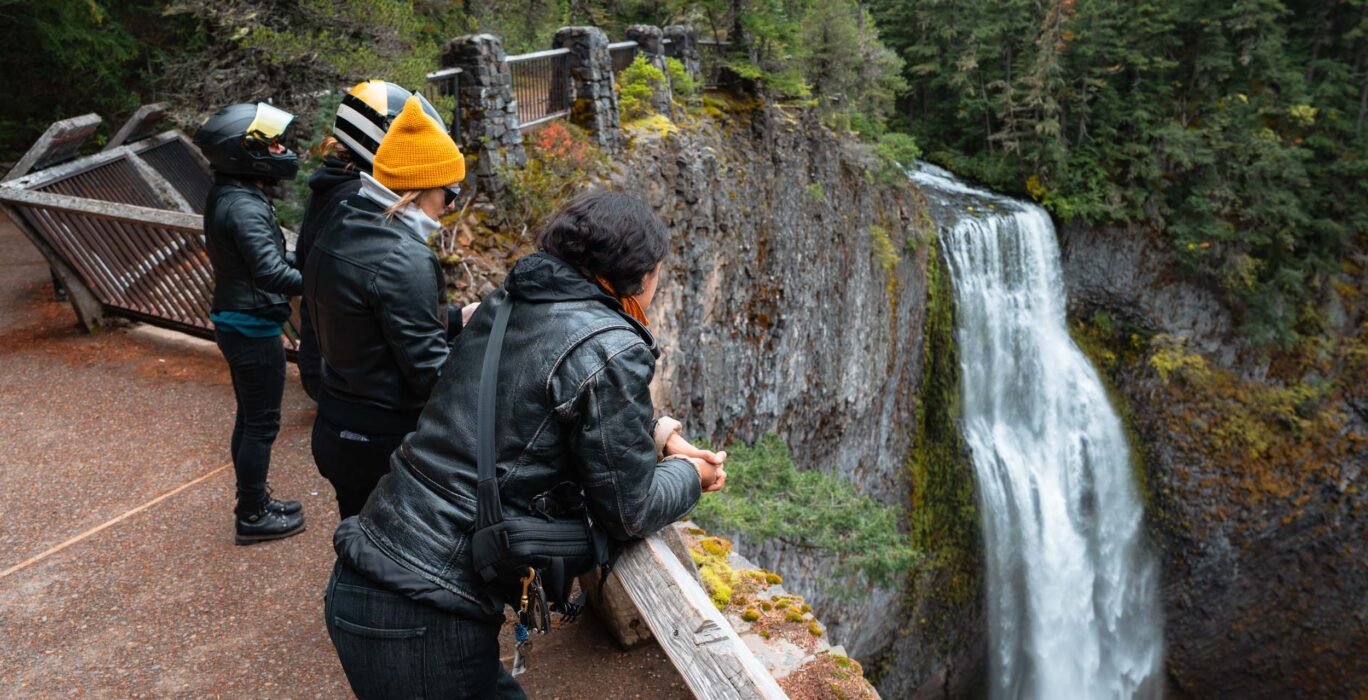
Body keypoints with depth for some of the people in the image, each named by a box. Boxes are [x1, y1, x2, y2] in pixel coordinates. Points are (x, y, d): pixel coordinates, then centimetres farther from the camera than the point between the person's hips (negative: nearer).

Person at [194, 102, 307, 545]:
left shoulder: (226, 198, 9)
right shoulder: (244, 208, -23)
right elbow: (270, 273, -32)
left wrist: (300, 261, 20)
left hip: (235, 322, 10)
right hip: (253, 328, -10)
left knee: (249, 417, 19)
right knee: (261, 424, 1)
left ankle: (253, 501, 33)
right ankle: (253, 517, 14)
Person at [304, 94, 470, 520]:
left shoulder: (339, 232, 3)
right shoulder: (404, 260, -25)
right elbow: (429, 373, -21)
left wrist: (456, 318, 12)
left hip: (338, 432, 8)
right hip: (389, 444, -8)